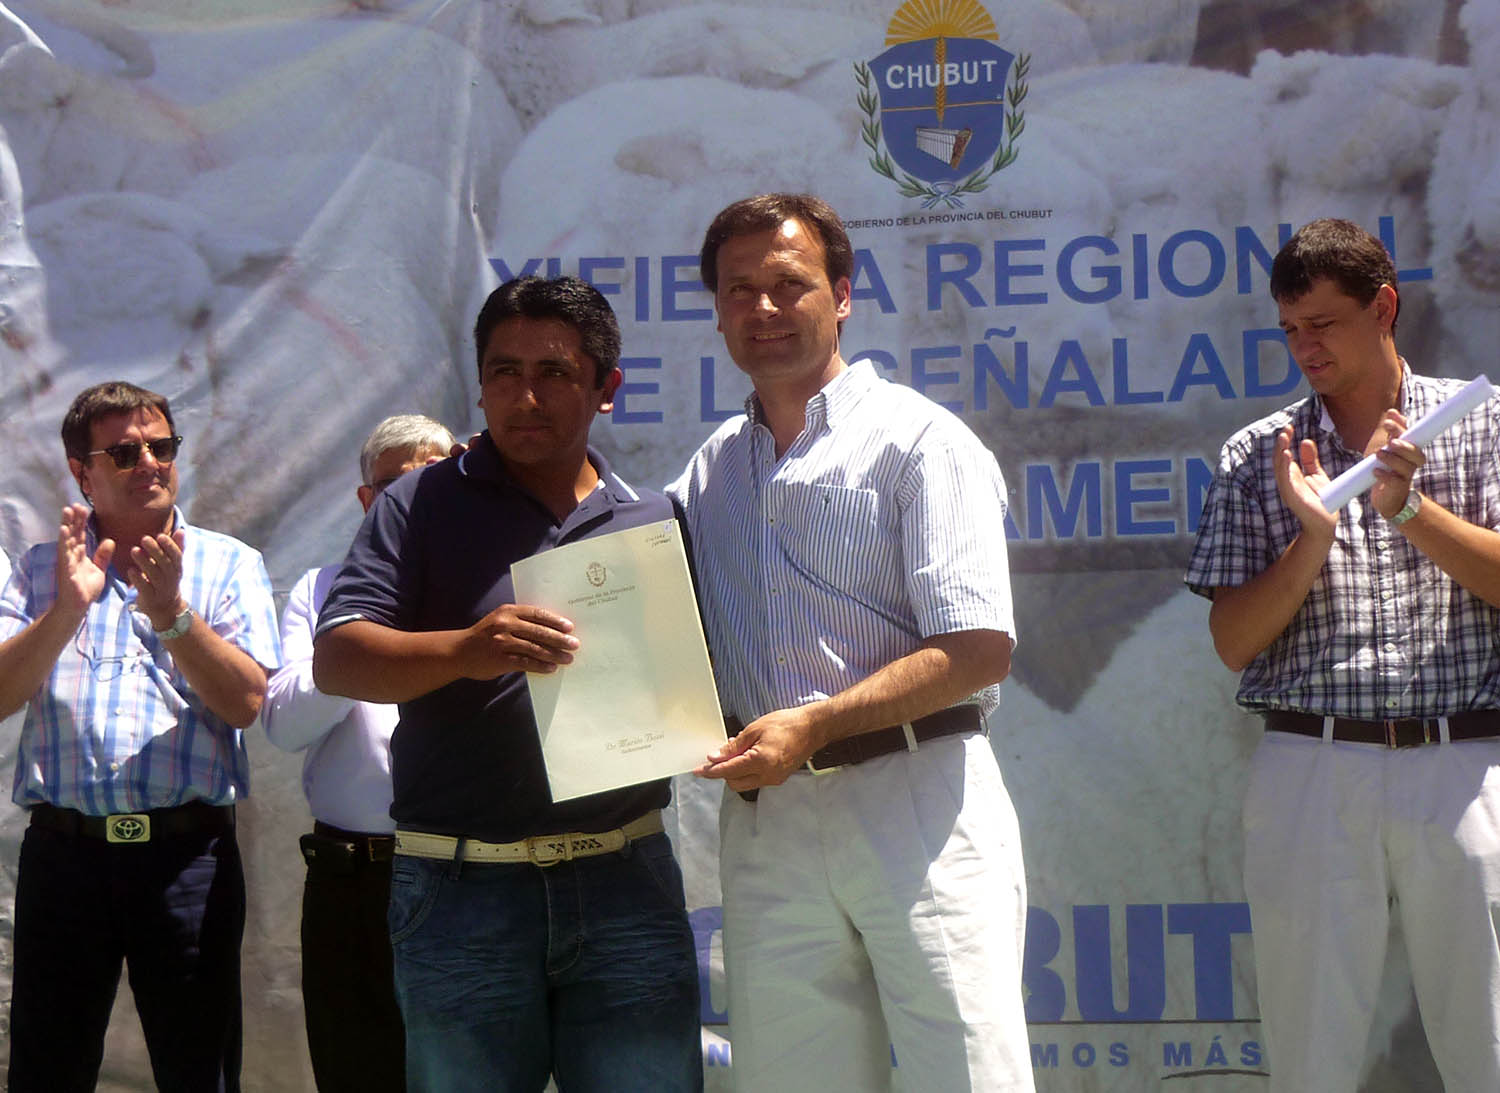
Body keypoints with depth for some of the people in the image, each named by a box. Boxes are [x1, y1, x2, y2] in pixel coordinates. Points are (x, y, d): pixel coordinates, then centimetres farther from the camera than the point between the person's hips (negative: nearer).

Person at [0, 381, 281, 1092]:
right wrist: (67, 610, -15)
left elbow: (245, 701, -4)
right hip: (63, 848, 1)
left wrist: (170, 612, -17)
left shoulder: (229, 565, 8)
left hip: (186, 850, -1)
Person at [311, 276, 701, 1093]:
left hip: (626, 882, 2)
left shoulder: (655, 523, 12)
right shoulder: (424, 507, 4)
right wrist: (465, 651, -26)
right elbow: (335, 659, -7)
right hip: (463, 894, -2)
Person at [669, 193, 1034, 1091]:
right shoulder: (710, 470, 18)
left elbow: (979, 648, -9)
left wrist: (812, 725, -15)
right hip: (764, 814, 5)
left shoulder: (918, 439, 0)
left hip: (916, 796, -5)